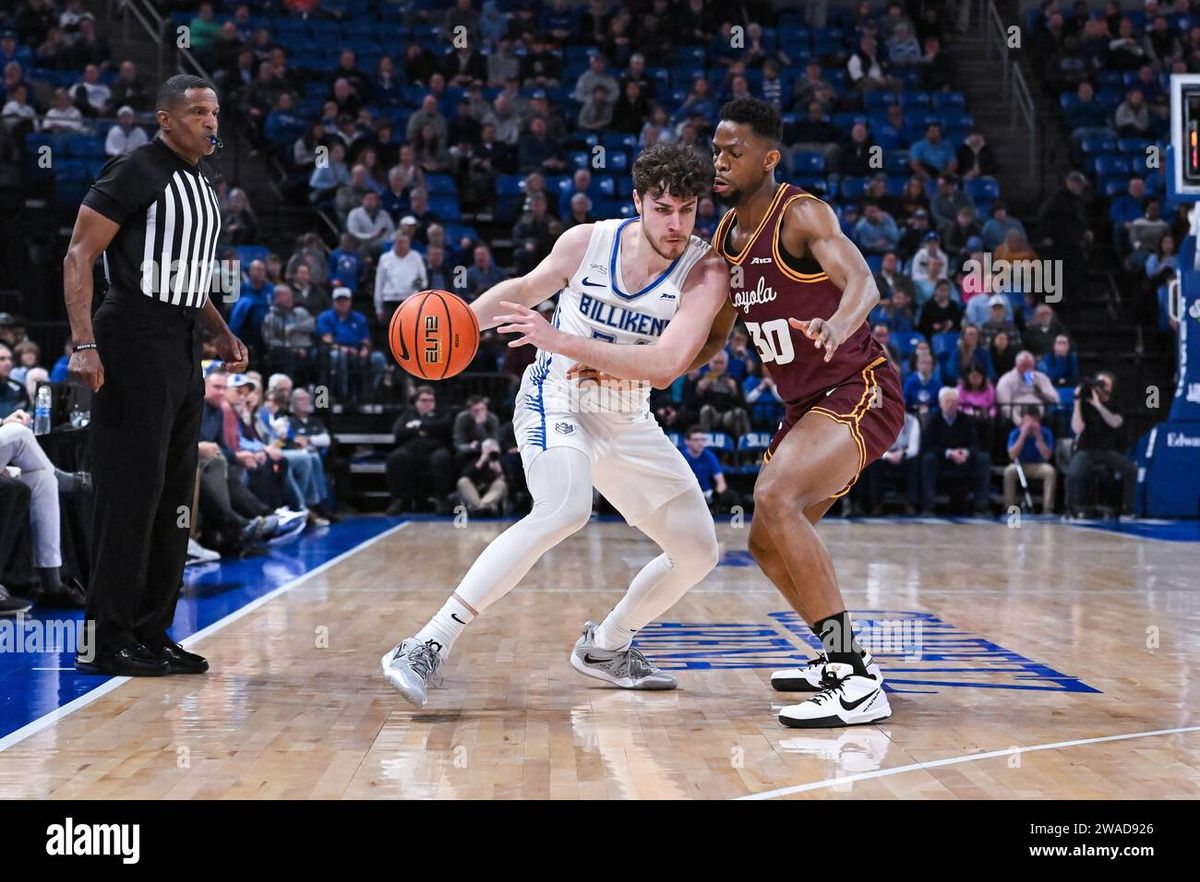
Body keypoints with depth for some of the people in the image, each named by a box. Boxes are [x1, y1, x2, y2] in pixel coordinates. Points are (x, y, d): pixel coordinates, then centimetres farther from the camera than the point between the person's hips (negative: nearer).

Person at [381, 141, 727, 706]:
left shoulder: (706, 273, -15)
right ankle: (426, 647, -35)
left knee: (698, 551, 5)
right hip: (556, 400, -4)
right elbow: (525, 289, 11)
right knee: (565, 510, -34)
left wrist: (563, 342, -35)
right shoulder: (587, 241, -11)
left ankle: (605, 646, 30)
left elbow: (666, 365, -29)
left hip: (628, 423, 4)